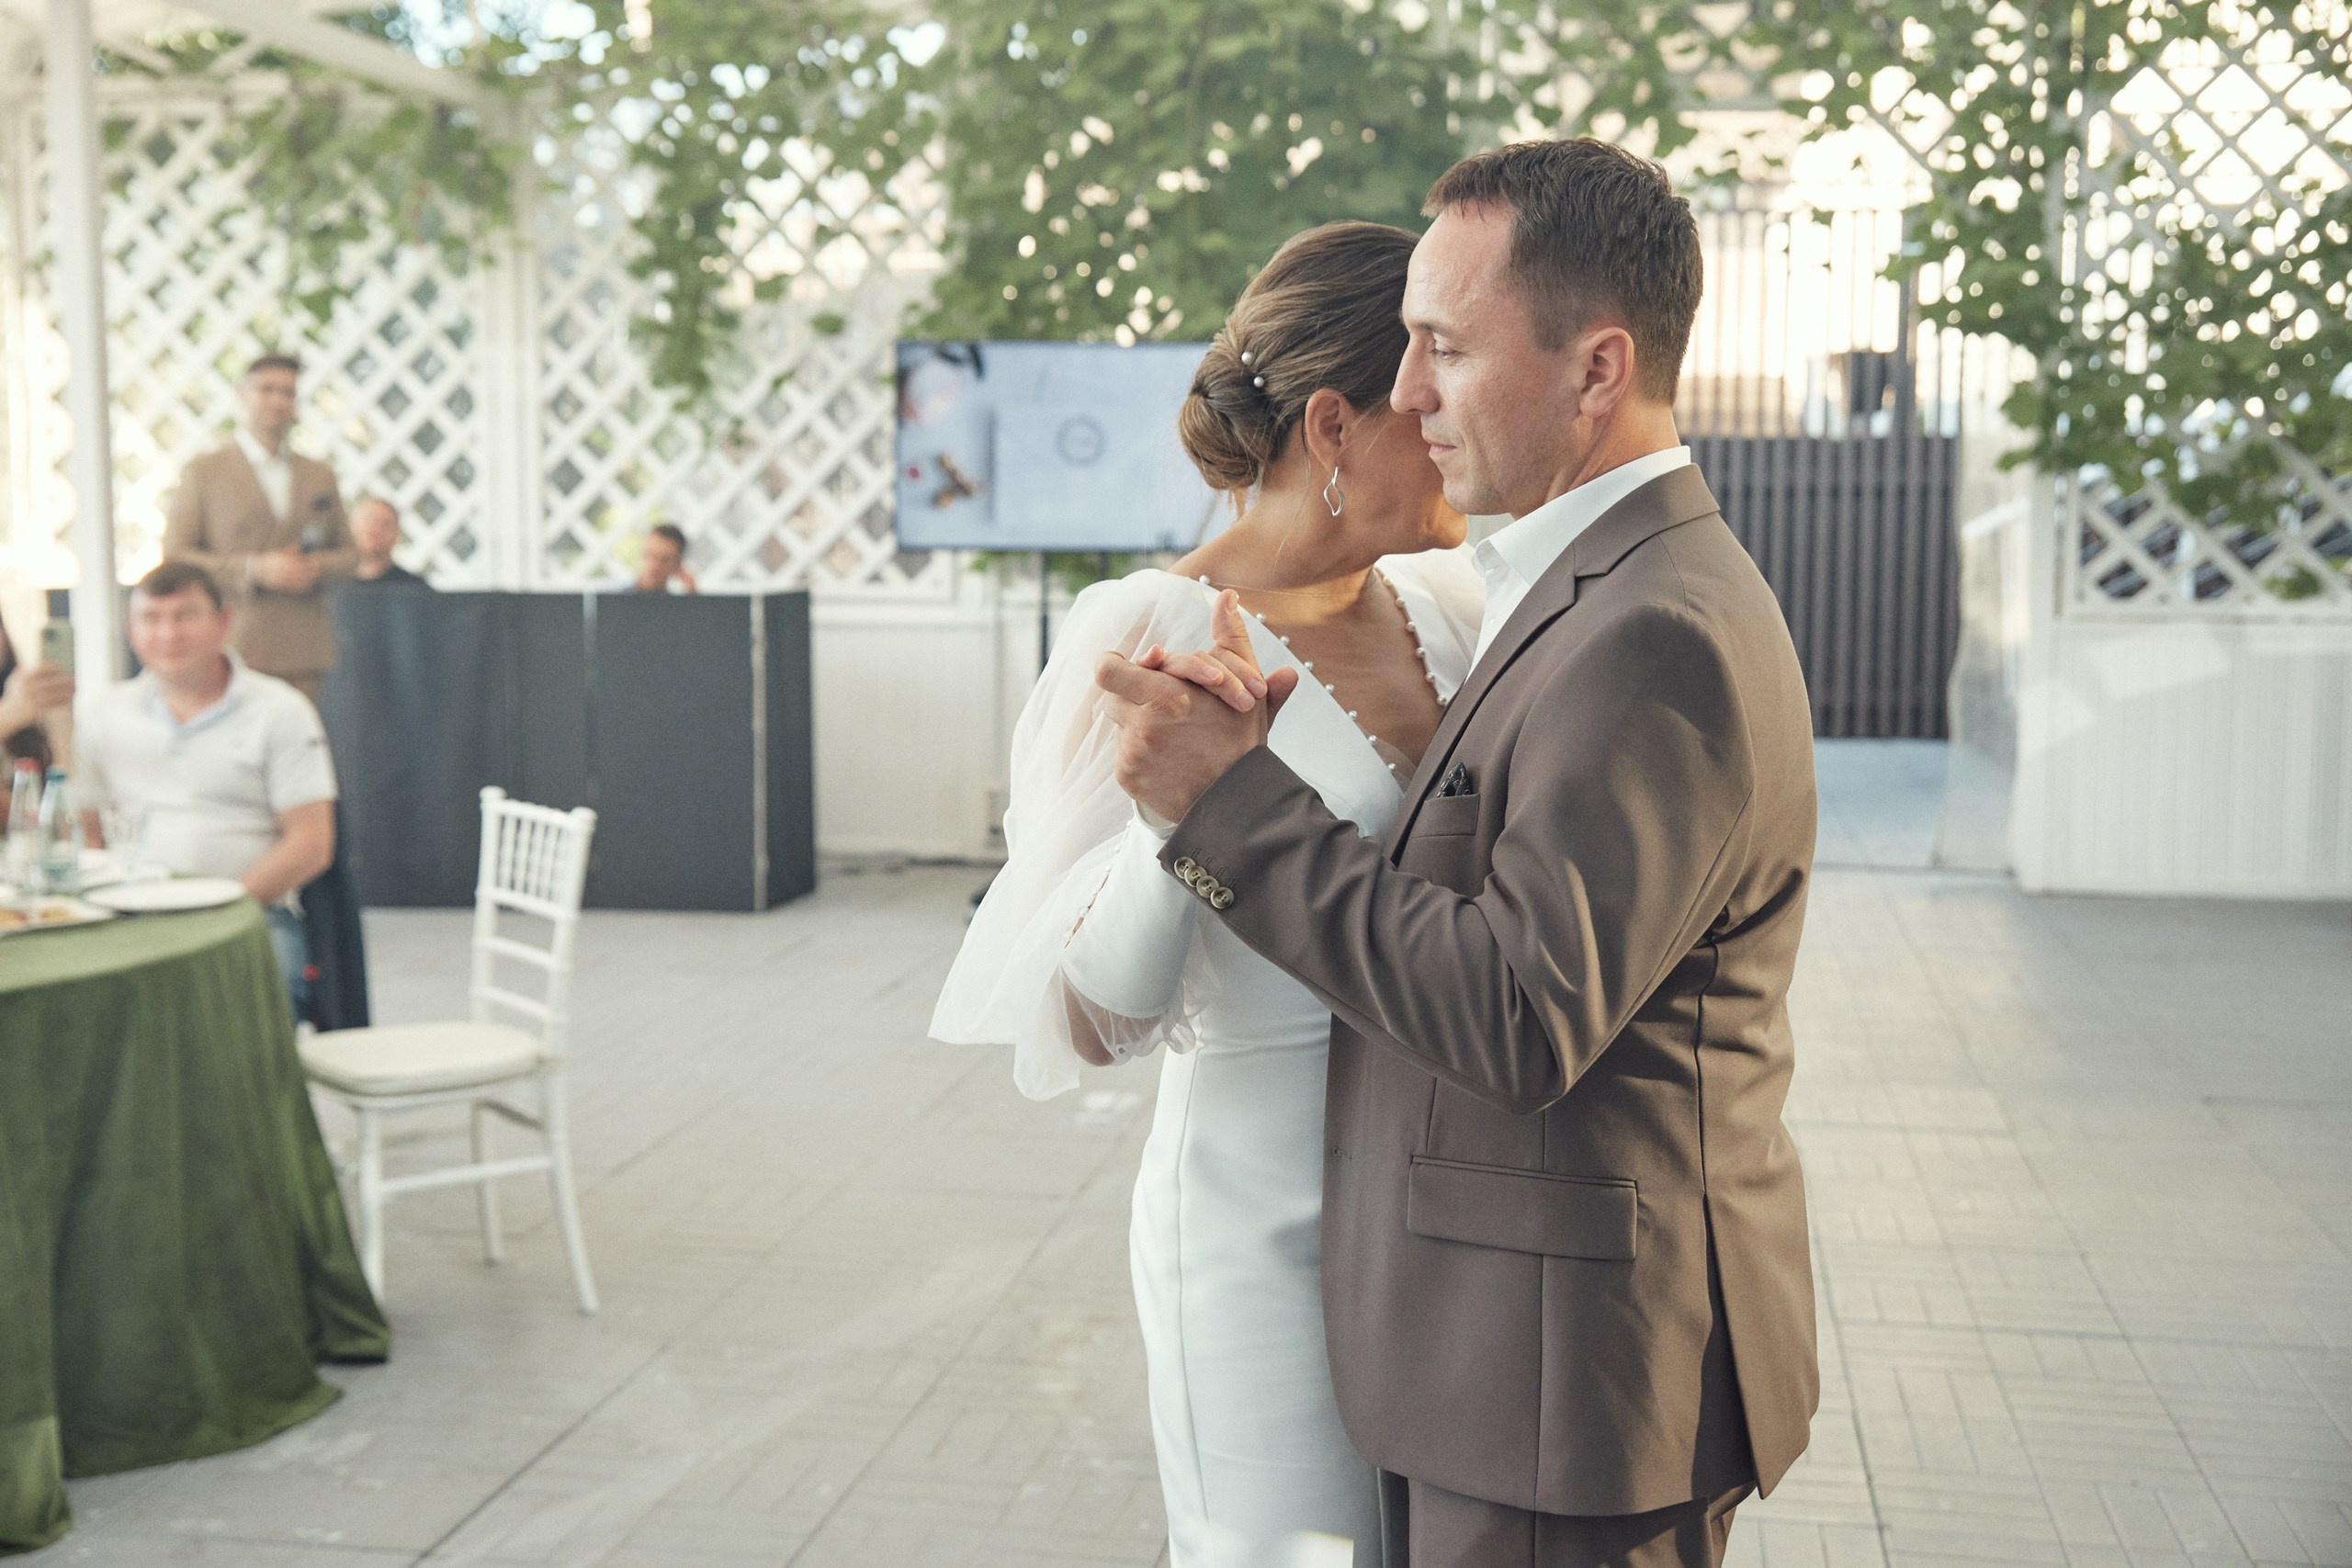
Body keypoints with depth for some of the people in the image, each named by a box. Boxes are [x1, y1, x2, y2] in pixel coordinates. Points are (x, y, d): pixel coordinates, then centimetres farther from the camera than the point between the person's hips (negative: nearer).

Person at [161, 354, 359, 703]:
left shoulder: (321, 476, 16)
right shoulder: (202, 472, 6)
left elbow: (348, 553, 20)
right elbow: (174, 556, 0)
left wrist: (317, 568, -4)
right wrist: (255, 570, -13)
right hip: (232, 648, -3)